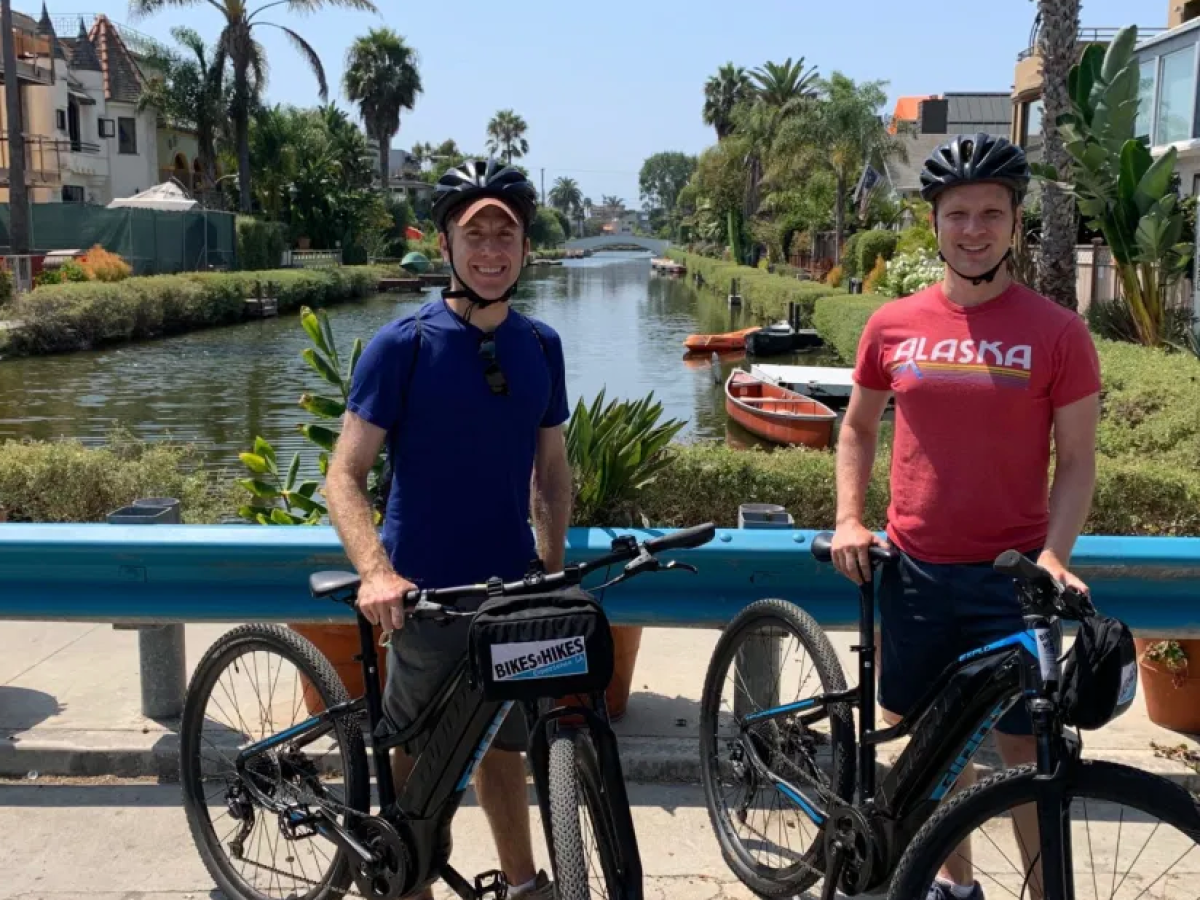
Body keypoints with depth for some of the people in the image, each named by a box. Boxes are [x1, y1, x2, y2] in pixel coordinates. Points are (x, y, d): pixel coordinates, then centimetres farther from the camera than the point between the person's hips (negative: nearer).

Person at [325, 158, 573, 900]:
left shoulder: (541, 345, 2)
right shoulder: (403, 345, -12)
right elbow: (346, 476, -14)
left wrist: (555, 570, 4)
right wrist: (376, 573, -28)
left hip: (513, 590, 4)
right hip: (428, 593, -4)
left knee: (504, 745, 19)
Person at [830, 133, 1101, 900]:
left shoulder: (1057, 332, -7)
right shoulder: (893, 325, 1)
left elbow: (1077, 459, -3)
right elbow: (858, 428, 13)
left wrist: (1055, 555, -16)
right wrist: (849, 519, 1)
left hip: (1011, 575, -3)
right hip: (914, 570, 3)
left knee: (1027, 750, 3)